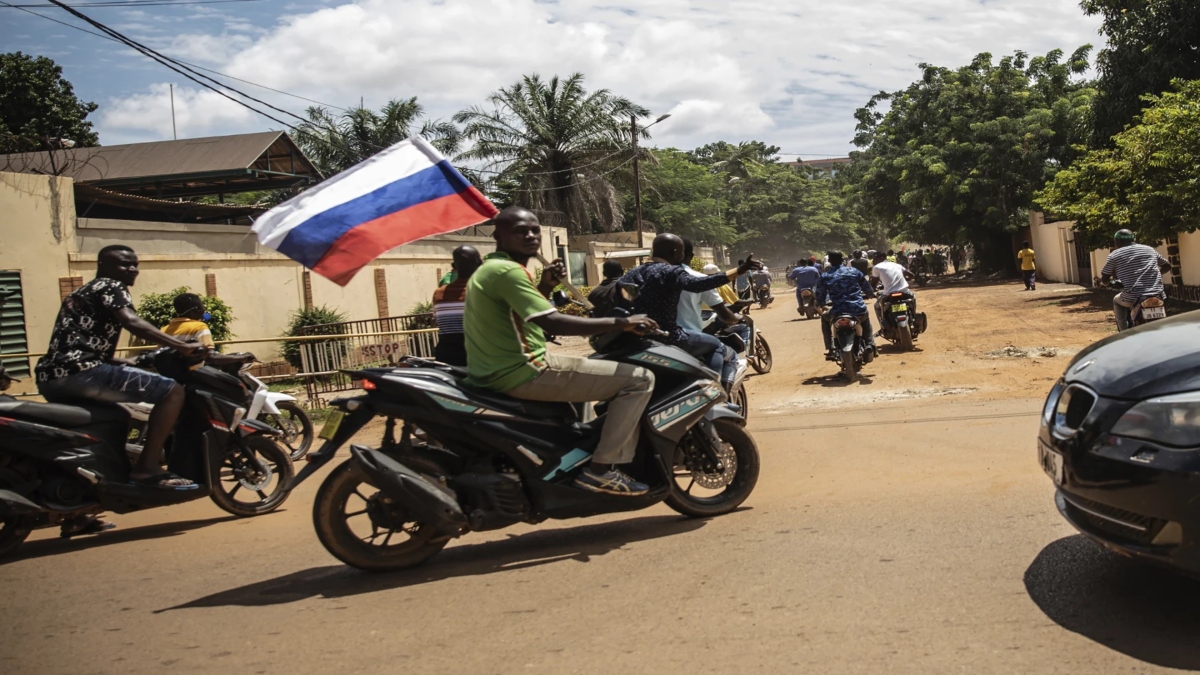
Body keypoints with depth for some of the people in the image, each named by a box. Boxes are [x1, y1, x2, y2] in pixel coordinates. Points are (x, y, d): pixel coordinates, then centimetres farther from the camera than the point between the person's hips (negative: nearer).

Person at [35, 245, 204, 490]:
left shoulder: (82, 292, 30)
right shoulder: (111, 286, 2)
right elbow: (131, 322, -18)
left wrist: (130, 362, 38)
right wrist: (181, 346, -23)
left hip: (50, 377, 11)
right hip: (79, 372, -11)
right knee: (172, 391, -14)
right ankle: (147, 467, -18)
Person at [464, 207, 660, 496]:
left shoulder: (488, 269, 17)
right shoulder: (507, 270, -16)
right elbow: (552, 322, -26)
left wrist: (544, 287, 12)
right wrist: (620, 323, -20)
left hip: (497, 373, 11)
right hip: (524, 373, -11)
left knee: (597, 365, 37)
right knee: (639, 379, -10)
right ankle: (600, 469, -9)